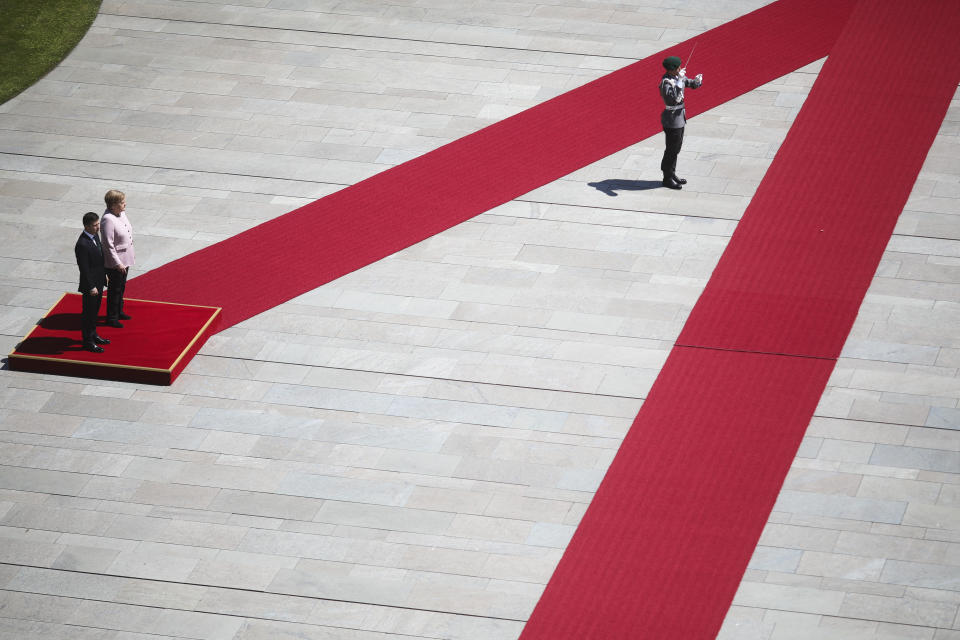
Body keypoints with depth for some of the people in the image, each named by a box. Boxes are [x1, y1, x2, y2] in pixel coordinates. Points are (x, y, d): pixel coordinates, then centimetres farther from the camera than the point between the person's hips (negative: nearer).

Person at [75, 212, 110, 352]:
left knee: (95, 310, 22)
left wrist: (105, 274, 20)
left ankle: (93, 335, 38)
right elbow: (84, 269, -24)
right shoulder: (82, 245, -28)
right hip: (90, 284, -9)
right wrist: (91, 287, -21)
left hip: (98, 281, 9)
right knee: (88, 312, 6)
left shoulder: (95, 235, 1)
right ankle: (87, 342, 18)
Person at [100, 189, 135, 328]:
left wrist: (130, 256, 18)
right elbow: (109, 245, -25)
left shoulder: (122, 214, 1)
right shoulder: (108, 220, -27)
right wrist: (118, 263, -23)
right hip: (114, 262, -9)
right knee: (114, 289, 5)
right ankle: (111, 318, 19)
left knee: (121, 287, 23)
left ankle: (118, 312, 40)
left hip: (125, 259, 9)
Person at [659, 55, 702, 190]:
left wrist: (697, 81, -11)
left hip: (679, 117, 9)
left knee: (676, 148, 19)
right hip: (672, 120, -9)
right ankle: (667, 178, 12)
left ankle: (672, 174, 31)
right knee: (672, 149, 1)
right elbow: (673, 98, -39)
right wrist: (680, 80, -39)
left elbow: (691, 84, 13)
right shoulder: (666, 82, -24)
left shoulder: (677, 77, 2)